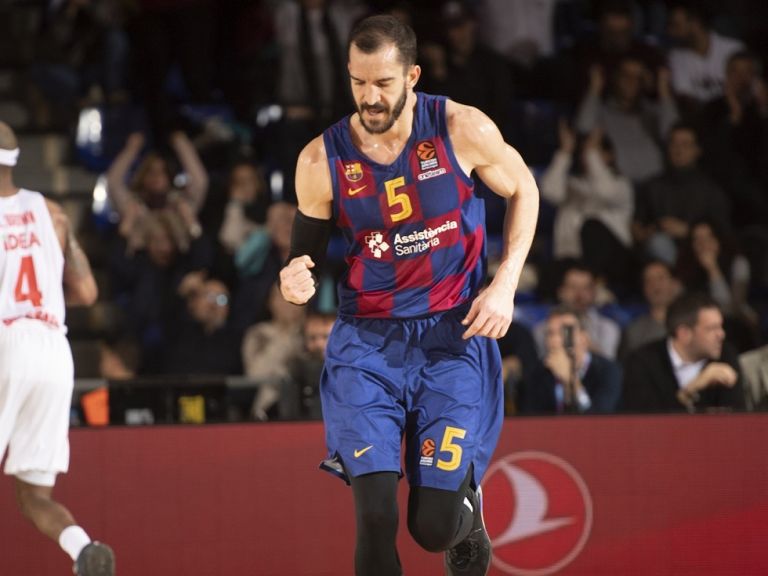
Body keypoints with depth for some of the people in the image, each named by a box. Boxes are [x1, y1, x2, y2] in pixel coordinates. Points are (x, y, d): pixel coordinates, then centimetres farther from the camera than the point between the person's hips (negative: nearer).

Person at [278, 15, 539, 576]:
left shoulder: (462, 130, -10)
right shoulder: (322, 160, -8)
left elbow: (523, 190, 8)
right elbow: (307, 253, 6)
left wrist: (506, 283, -3)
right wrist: (297, 281, -18)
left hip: (452, 335, -1)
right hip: (367, 340, 1)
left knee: (434, 525, -3)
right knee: (375, 517, -15)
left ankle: (469, 513, 35)